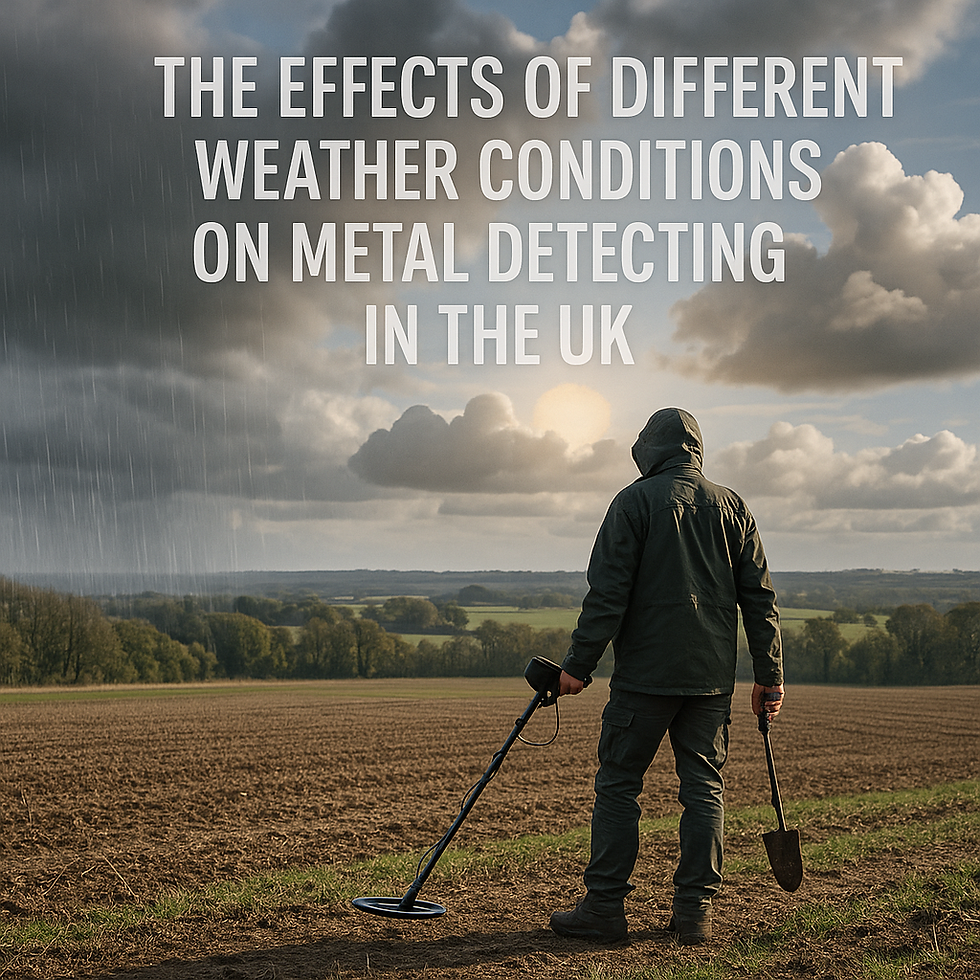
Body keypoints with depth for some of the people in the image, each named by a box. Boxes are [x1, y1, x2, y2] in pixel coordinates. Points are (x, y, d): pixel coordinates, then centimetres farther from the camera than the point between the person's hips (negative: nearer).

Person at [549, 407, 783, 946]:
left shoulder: (635, 501, -3)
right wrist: (769, 674, 13)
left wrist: (578, 664, -7)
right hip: (713, 678, 4)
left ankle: (604, 907, 5)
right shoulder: (731, 506, 11)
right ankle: (695, 911, 9)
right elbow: (759, 596, 9)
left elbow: (607, 592, -10)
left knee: (617, 785, 3)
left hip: (644, 674, -4)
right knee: (704, 788, 9)